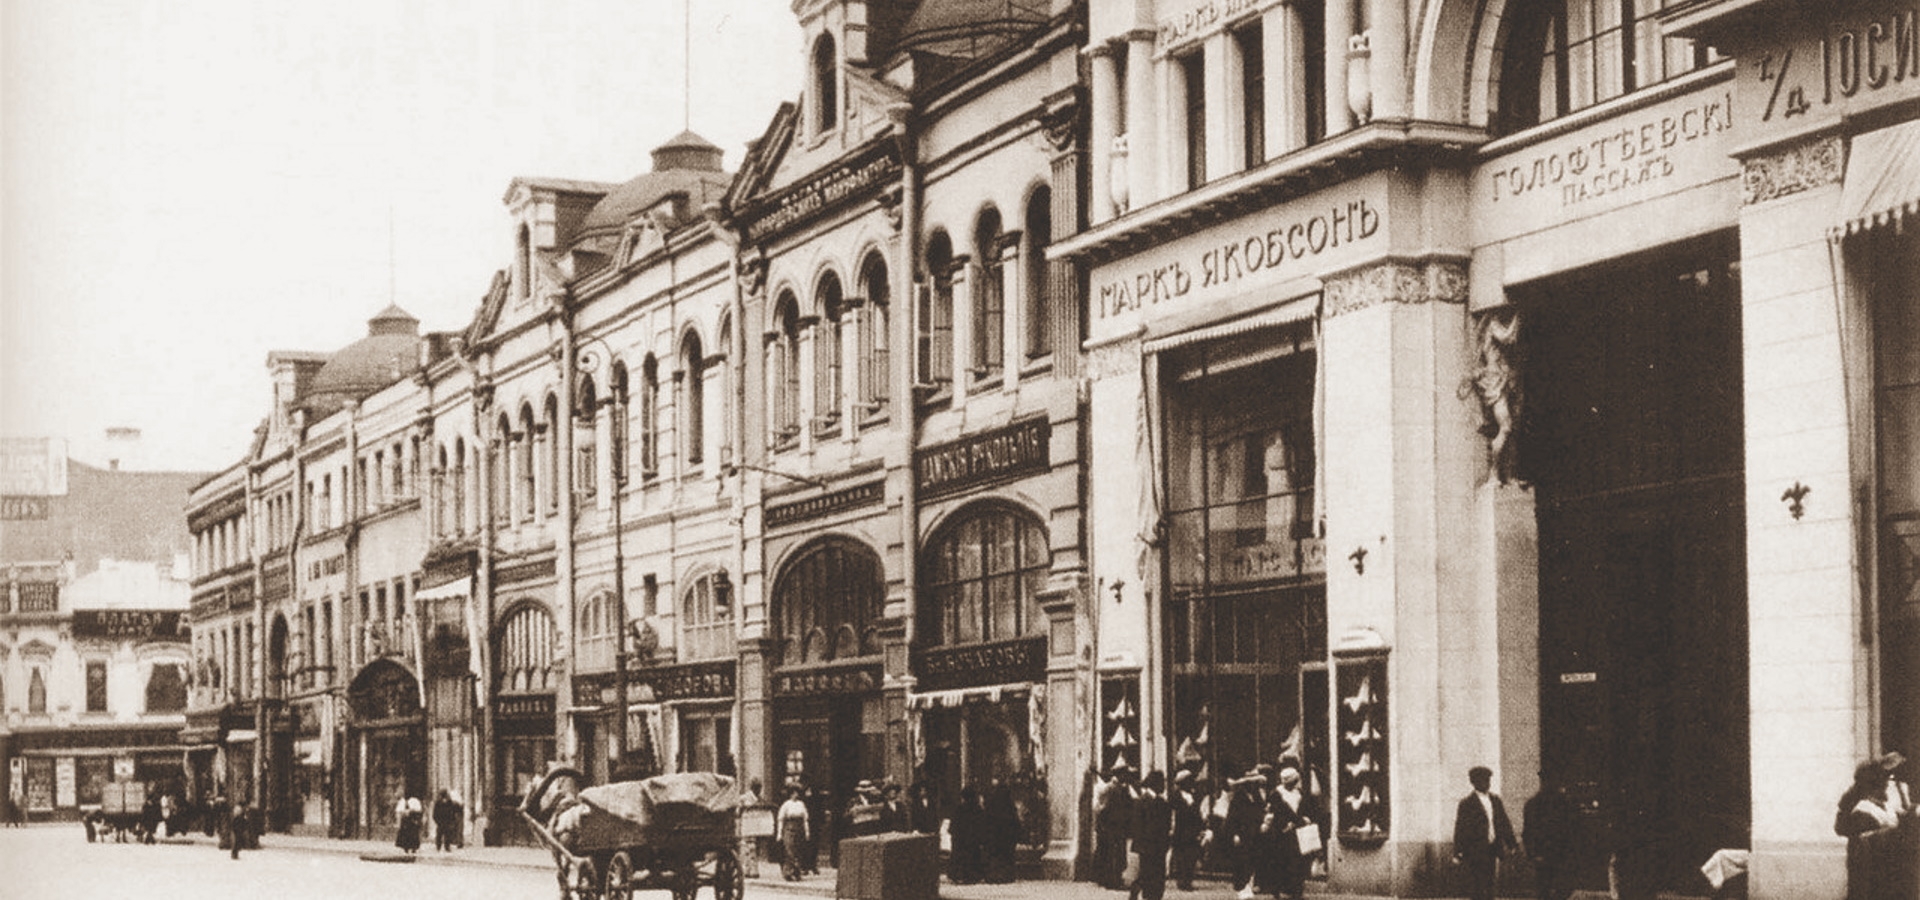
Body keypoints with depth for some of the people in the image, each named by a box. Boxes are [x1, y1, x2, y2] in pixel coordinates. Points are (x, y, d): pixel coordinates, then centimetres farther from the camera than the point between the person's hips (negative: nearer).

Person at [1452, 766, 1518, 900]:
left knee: (1488, 885, 8)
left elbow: (1504, 823, 17)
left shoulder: (1495, 800, 13)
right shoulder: (1467, 803, -4)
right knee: (1476, 886, -8)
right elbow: (1460, 829, -6)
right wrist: (1458, 852, -10)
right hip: (1475, 851, -6)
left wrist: (1511, 843, 9)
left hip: (1492, 849, 6)